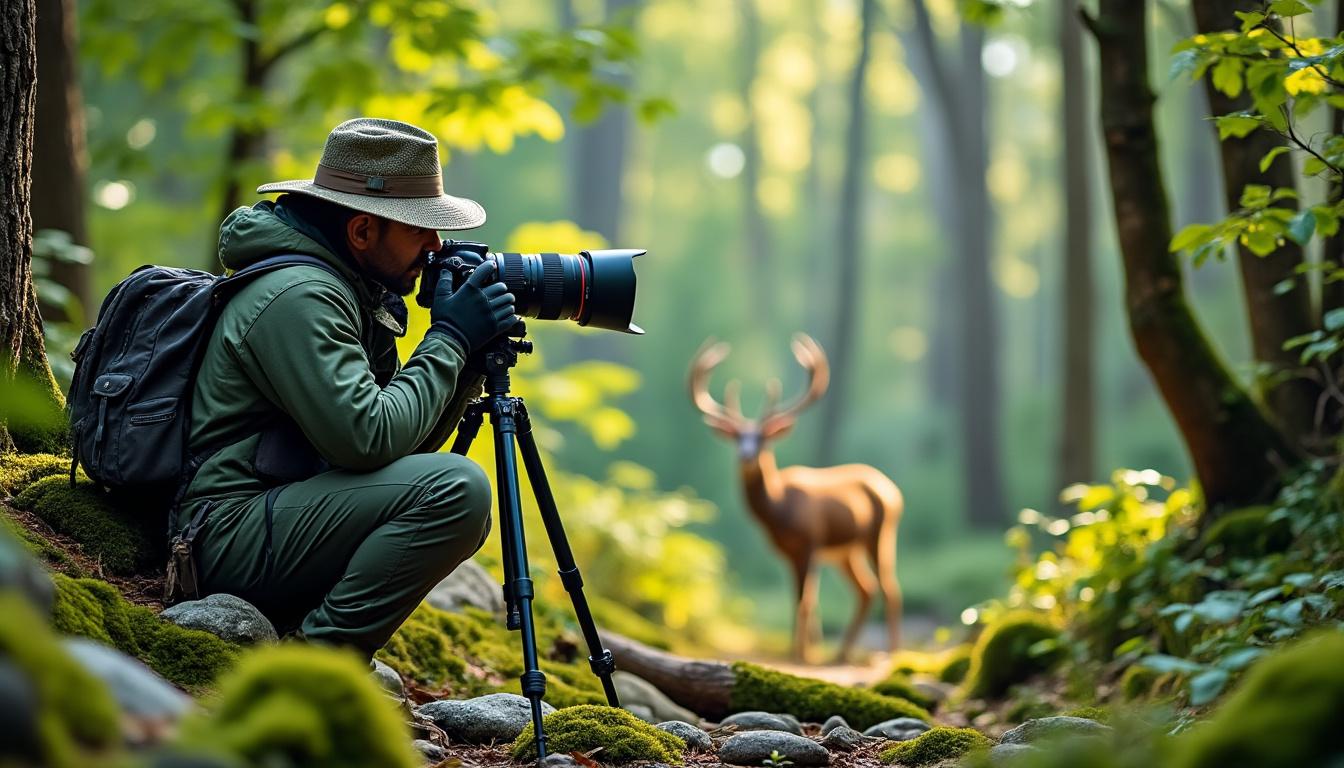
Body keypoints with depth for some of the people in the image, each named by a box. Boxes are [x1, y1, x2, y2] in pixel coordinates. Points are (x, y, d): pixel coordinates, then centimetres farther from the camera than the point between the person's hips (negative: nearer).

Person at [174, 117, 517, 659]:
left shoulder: (352, 292, 14)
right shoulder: (298, 295, -16)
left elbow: (407, 444, 15)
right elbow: (369, 440, -25)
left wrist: (464, 364, 1)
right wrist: (449, 341, -15)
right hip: (230, 536, -10)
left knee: (464, 521, 17)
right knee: (455, 489, -23)